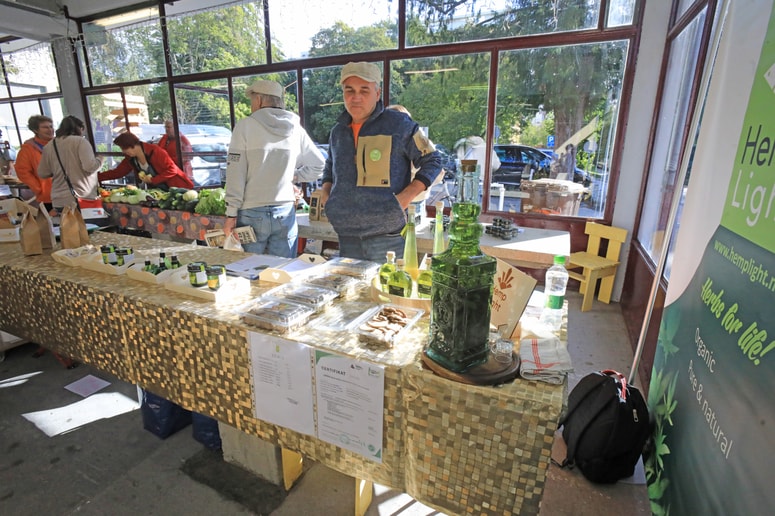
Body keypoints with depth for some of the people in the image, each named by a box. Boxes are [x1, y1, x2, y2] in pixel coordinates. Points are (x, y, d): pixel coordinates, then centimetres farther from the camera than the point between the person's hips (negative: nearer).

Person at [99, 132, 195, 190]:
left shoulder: (154, 151, -19)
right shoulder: (130, 159, 2)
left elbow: (172, 170, -20)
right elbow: (117, 172, 11)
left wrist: (153, 180, -22)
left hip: (178, 187, -7)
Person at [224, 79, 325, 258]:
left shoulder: (245, 126, -4)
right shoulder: (295, 129, 5)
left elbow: (236, 173, -6)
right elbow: (318, 165, 14)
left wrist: (231, 214, -3)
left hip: (252, 213, -2)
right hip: (285, 212, 3)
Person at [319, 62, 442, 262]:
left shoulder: (400, 125, -4)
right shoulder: (338, 131, 13)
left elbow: (432, 161, 1)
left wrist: (408, 195, -12)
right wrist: (326, 191, 10)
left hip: (387, 238, -5)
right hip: (346, 236, 5)